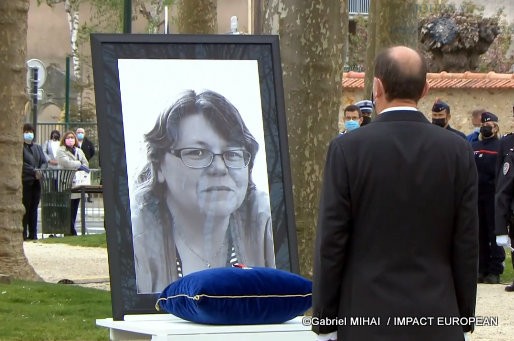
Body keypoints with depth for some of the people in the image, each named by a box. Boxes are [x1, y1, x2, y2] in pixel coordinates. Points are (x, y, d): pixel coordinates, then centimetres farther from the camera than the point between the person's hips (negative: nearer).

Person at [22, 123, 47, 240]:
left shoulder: (38, 147, 17)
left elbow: (44, 162, 12)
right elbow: (22, 164, -12)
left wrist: (41, 171, -7)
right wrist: (34, 171, -18)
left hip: (36, 181, 6)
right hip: (25, 181, -6)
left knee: (34, 208, 6)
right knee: (25, 208, -5)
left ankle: (33, 234, 8)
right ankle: (23, 234, -3)